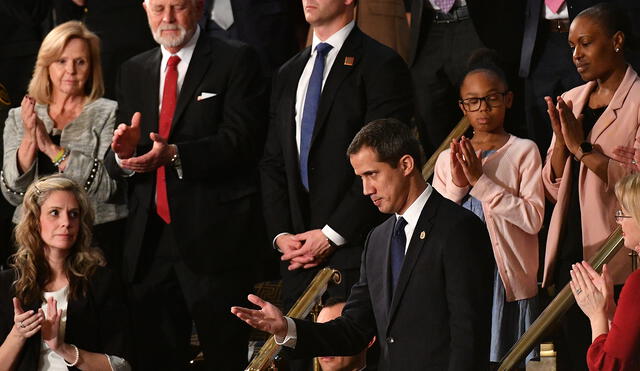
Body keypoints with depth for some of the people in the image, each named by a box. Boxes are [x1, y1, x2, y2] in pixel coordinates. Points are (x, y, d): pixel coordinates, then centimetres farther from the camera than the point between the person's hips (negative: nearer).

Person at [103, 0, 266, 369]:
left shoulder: (236, 60, -1)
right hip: (149, 241, 5)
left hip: (214, 238, -5)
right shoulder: (134, 71, 16)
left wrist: (175, 155, -25)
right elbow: (116, 165, 13)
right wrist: (123, 154, -12)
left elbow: (243, 141, -13)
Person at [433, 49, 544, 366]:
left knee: (507, 360, -2)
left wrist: (482, 181, -14)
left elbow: (534, 218, -12)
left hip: (508, 280, -3)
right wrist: (457, 185, -9)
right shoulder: (448, 159, 11)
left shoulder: (523, 151, -1)